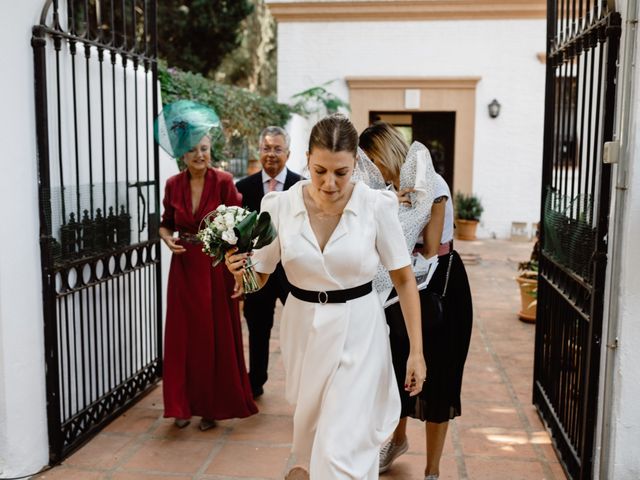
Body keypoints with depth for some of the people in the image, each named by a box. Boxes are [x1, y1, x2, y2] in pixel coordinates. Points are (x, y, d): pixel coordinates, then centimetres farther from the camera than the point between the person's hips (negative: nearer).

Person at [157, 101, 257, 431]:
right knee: (183, 337, 7)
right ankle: (184, 404, 23)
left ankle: (212, 405, 20)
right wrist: (168, 240, -9)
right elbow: (166, 224, 11)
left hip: (216, 268, -3)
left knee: (216, 338, 5)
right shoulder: (173, 185, 2)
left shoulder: (223, 182, -6)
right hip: (184, 268, 3)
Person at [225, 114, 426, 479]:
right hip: (303, 326, 3)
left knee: (343, 445, -6)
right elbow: (259, 277, 0)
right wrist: (240, 270, -23)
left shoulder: (378, 206, -14)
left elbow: (404, 279, -7)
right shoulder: (280, 206, -9)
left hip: (357, 331, -3)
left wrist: (417, 350, -7)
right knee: (309, 419, 26)